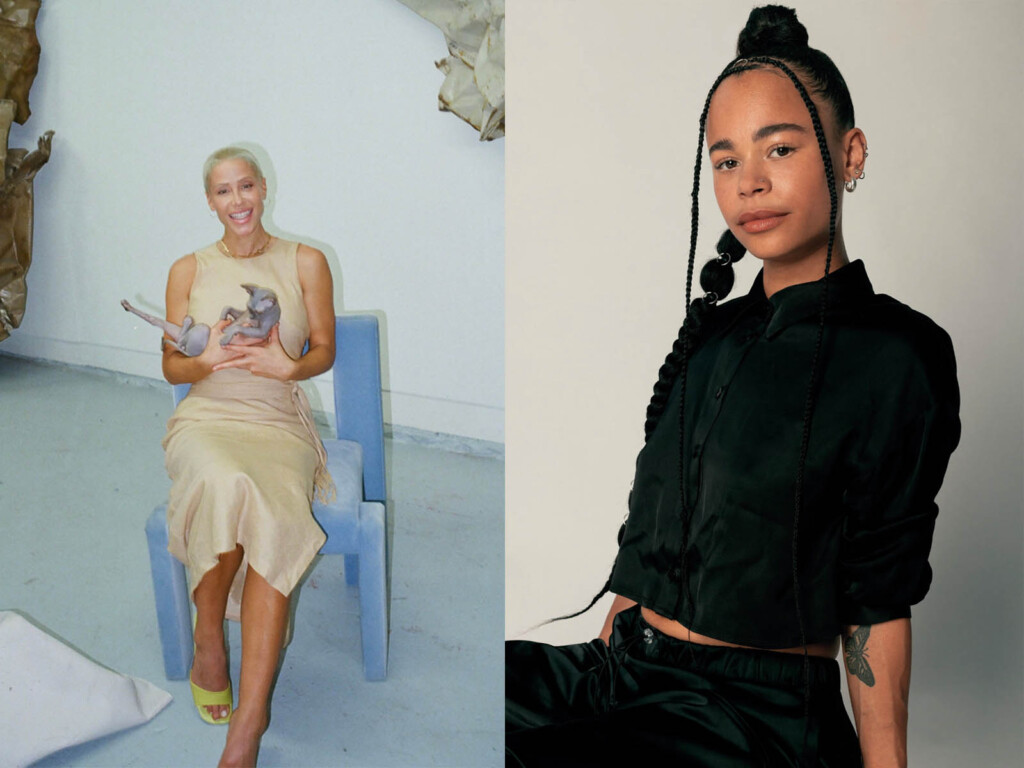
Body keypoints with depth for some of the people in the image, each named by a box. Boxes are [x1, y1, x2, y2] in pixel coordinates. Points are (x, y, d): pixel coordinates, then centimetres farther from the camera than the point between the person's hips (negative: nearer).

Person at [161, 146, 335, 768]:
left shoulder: (306, 263, 9)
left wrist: (290, 366, -13)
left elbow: (325, 350, 10)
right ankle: (208, 651, -14)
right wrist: (210, 361, -12)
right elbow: (172, 366, 11)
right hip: (206, 419, 0)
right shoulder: (189, 271, 11)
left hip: (280, 424, 0)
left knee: (276, 516, -33)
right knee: (227, 485, -37)